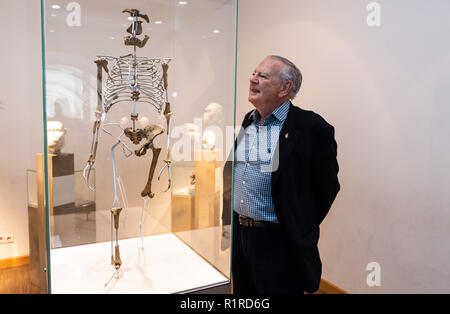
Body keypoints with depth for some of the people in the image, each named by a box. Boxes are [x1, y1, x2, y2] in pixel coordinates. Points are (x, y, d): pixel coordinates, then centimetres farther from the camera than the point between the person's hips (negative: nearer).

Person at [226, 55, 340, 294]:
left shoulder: (311, 128, -14)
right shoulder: (245, 123, 7)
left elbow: (327, 186, -10)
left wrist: (300, 230, -3)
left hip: (278, 241, -6)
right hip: (237, 234, 7)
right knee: (242, 291, 22)